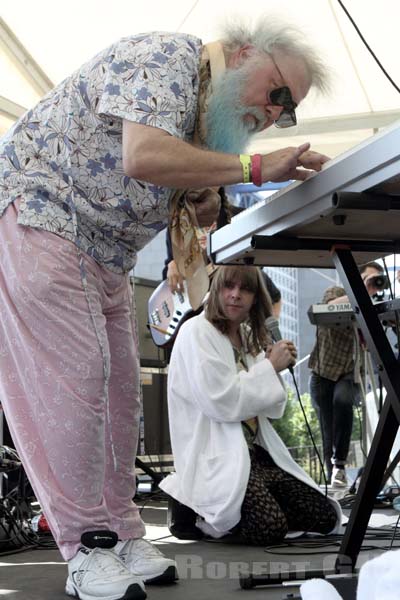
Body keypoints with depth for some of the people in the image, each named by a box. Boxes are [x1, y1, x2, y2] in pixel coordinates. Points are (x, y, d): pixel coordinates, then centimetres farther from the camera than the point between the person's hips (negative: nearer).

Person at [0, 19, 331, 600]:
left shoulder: (208, 111, 15)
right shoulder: (165, 57, -14)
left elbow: (180, 199, 15)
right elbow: (142, 158, -32)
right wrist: (255, 168, -25)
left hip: (104, 252, 10)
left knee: (119, 387, 6)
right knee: (75, 372, -14)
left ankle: (122, 533, 14)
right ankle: (88, 546, -5)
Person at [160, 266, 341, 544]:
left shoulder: (250, 338, 16)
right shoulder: (196, 332, -8)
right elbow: (223, 402, -19)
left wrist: (276, 367, 1)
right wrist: (270, 368, -9)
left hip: (257, 453, 8)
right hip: (216, 457, -8)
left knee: (325, 517, -6)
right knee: (271, 527, -27)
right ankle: (201, 512, 1)